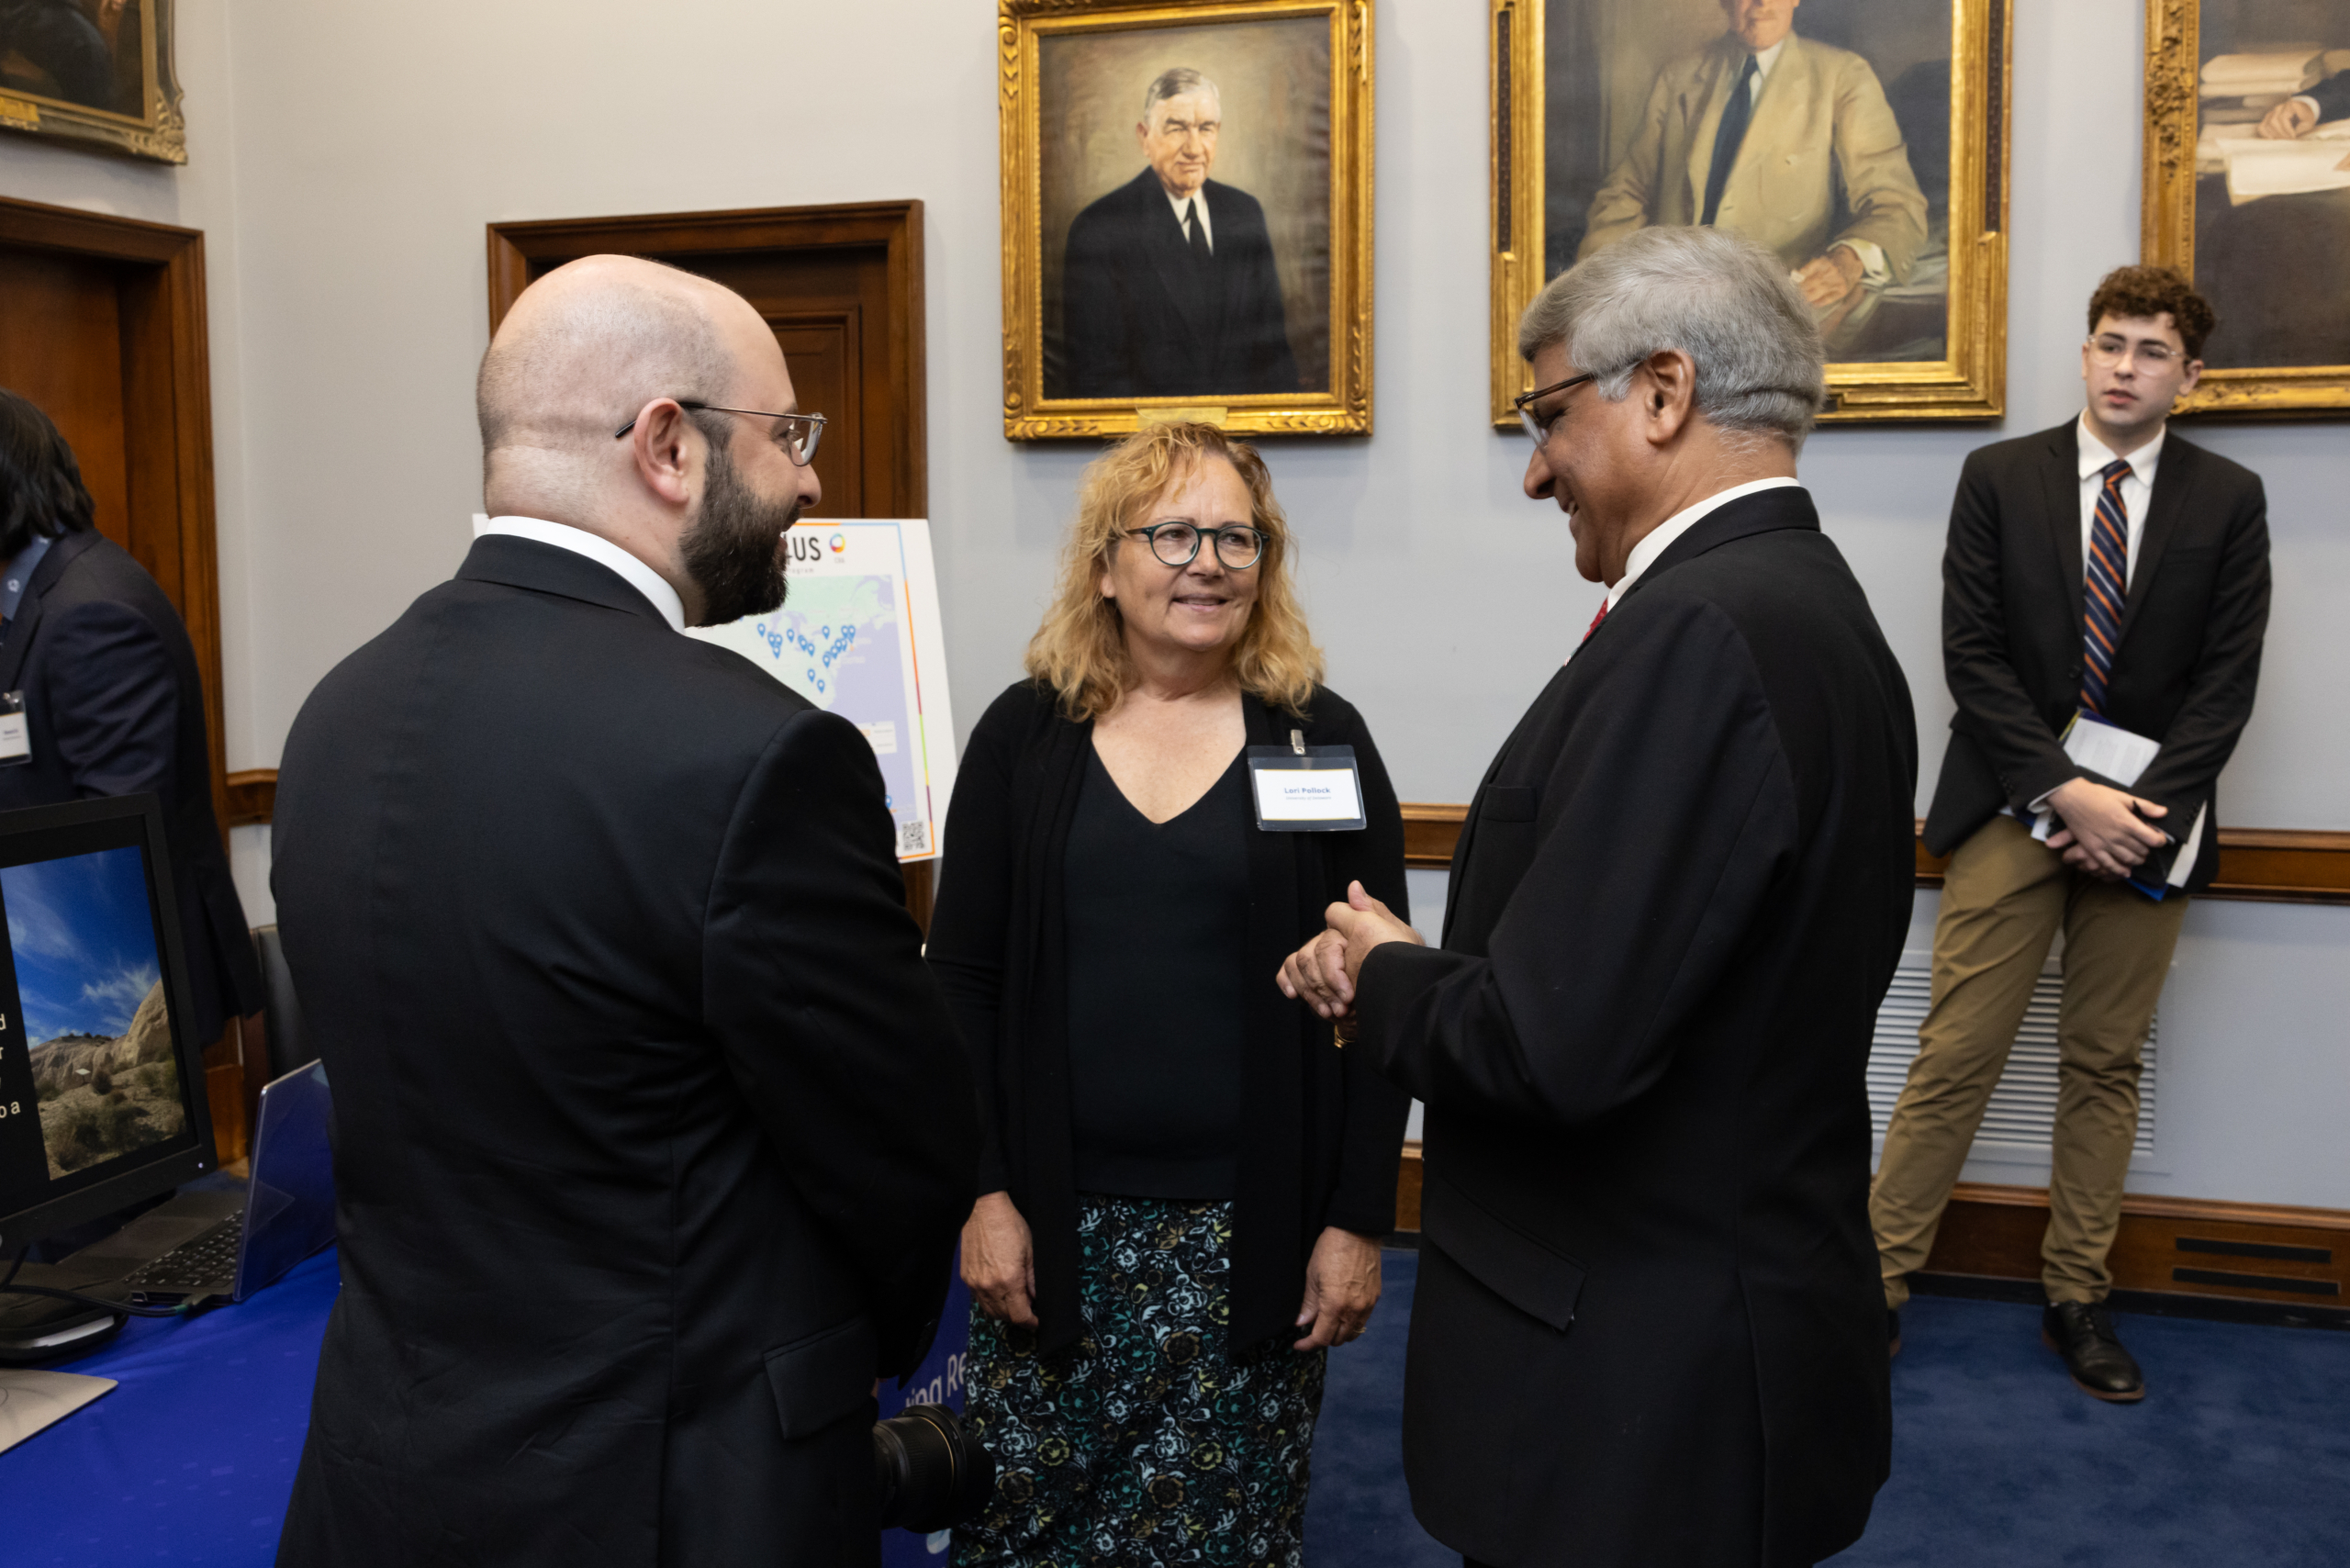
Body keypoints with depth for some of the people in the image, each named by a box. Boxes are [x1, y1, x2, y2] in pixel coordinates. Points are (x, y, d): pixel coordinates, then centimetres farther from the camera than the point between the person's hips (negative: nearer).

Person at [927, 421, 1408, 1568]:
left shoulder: (1322, 738, 0)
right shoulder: (1023, 734, 3)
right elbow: (961, 982, 4)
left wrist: (1358, 1219, -3)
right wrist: (983, 1190, -3)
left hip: (1252, 1228, -1)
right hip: (1056, 1218, 1)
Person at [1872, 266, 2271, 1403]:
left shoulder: (2227, 500, 6)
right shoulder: (2000, 477, 3)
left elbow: (2226, 681, 0)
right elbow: (1972, 655, -3)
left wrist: (2145, 812, -12)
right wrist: (2067, 791, -13)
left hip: (2147, 824, 2)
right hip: (2013, 814, -1)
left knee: (2105, 1067, 9)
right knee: (1954, 1060, -3)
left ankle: (2077, 1299, 20)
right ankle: (1877, 1282, 6)